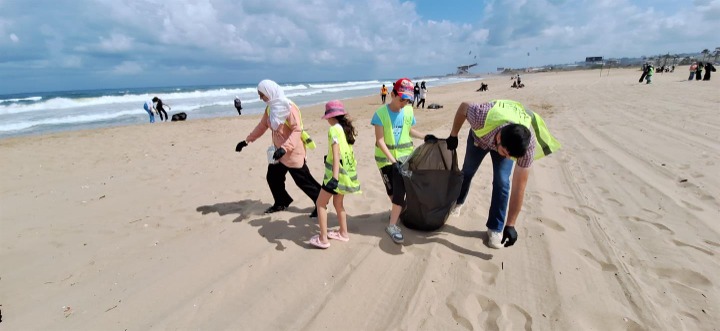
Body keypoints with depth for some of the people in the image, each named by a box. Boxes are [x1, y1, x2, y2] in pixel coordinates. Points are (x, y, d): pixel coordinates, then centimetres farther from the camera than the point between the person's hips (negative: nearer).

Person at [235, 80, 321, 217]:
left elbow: (297, 130, -28)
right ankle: (282, 203, 36)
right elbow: (262, 126, 18)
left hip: (293, 153, -8)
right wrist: (247, 140, 17)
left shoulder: (289, 108, -20)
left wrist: (285, 148, -39)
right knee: (272, 178, 15)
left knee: (303, 181, -2)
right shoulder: (270, 108, 6)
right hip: (278, 151, 8)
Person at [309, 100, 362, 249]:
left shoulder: (334, 129, -14)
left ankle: (323, 239, 5)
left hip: (337, 172, -8)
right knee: (338, 203, 21)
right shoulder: (346, 128, 10)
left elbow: (336, 155, -23)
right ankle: (343, 233, 31)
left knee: (320, 203, 2)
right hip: (347, 171, 8)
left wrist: (334, 178, -27)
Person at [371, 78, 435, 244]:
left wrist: (425, 137, 0)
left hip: (405, 156, 3)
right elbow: (380, 141, -17)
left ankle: (392, 225, 7)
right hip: (386, 158, -2)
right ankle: (397, 211, 37)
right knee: (393, 191, 7)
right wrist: (393, 161, -21)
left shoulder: (408, 111, -4)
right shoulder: (381, 114, -16)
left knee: (400, 191, -4)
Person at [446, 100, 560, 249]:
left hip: (507, 142, 0)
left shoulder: (529, 145, -39)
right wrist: (453, 136, -16)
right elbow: (463, 106, -23)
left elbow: (519, 187, -33)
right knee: (467, 171, 12)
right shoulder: (483, 118, -47)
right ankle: (457, 202, 41)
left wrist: (510, 225, -30)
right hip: (479, 136, 1)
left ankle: (495, 228, 2)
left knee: (501, 182, -16)